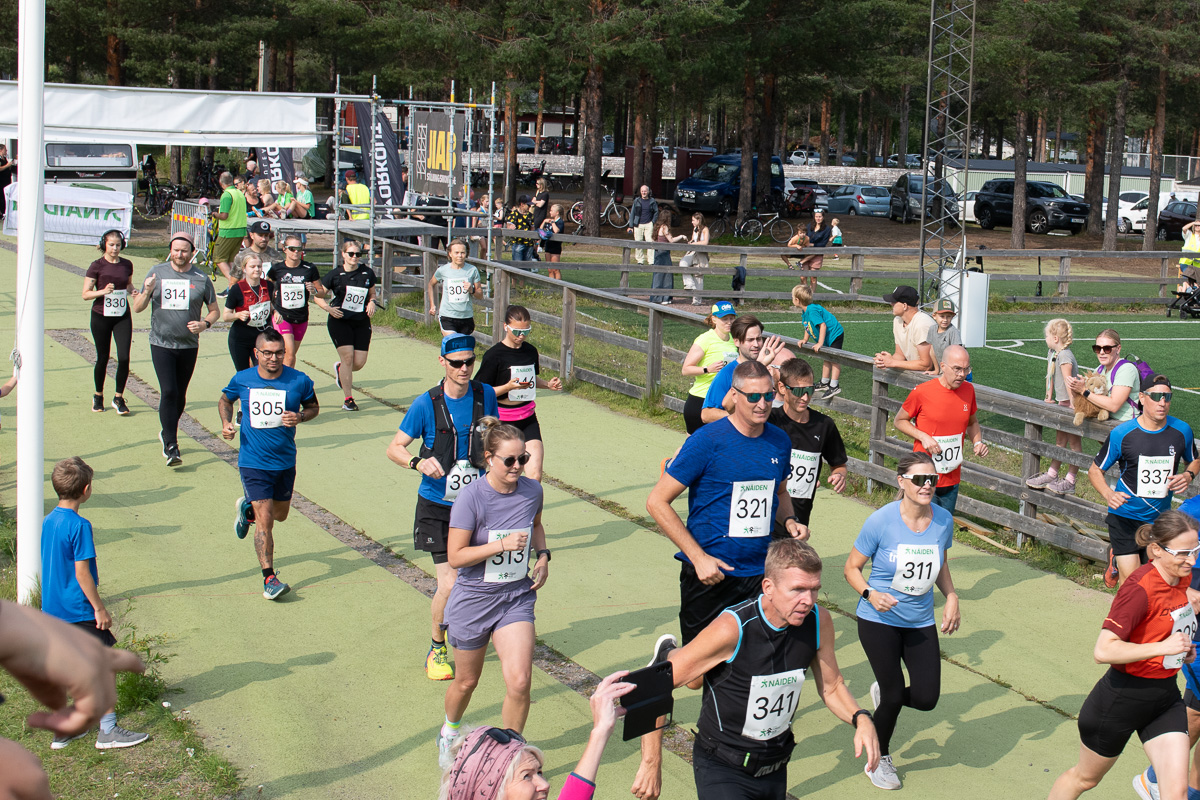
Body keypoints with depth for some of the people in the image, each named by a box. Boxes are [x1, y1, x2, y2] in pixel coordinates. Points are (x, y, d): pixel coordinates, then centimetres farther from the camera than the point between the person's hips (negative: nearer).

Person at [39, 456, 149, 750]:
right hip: (79, 612, -8)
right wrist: (100, 608, -12)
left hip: (52, 611, 8)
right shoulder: (79, 525, -19)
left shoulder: (47, 522, 7)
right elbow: (82, 573, -19)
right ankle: (108, 731, 3)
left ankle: (63, 729, 21)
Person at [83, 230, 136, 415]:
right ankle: (98, 396, 27)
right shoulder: (96, 266, -6)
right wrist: (103, 291, -23)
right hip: (101, 317, -2)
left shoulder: (127, 265, 4)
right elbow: (86, 294, -6)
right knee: (103, 358, 7)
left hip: (122, 316, 2)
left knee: (124, 358, -8)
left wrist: (132, 291, 0)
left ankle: (119, 398, 7)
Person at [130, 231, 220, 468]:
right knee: (168, 392, -14)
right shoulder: (157, 272, 0)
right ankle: (171, 446, -11)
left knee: (180, 395, 12)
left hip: (189, 345, 2)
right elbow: (137, 308, 3)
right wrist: (147, 291, -17)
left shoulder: (201, 279, 1)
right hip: (161, 344, -2)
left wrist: (205, 323, -11)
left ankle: (167, 433, 35)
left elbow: (215, 310, 10)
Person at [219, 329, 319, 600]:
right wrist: (226, 423, -5)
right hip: (253, 463, -3)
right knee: (265, 521, -11)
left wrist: (300, 417, -14)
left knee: (280, 514, 22)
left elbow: (313, 407, 7)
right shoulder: (241, 380, -6)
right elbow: (225, 400, 14)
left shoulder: (299, 381, -8)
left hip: (285, 462, 3)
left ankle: (248, 508, 54)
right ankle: (269, 578, -4)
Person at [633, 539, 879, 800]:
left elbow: (831, 687, 7)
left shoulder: (819, 622, -10)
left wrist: (860, 719, -13)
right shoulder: (732, 629, -25)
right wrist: (651, 765, -19)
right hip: (723, 769, -5)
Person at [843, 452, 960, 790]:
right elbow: (852, 567, -7)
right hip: (880, 621, -4)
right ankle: (878, 759, 27)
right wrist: (870, 594, -24)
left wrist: (951, 598, 0)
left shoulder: (943, 520, -5)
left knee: (926, 698, -1)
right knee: (894, 697, -1)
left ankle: (883, 692, 35)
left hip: (921, 623, 4)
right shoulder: (881, 521, -17)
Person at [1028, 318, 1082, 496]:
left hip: (1072, 403, -10)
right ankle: (1052, 474, 24)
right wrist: (1049, 397, 17)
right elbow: (1050, 375, 15)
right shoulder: (1052, 353, 7)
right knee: (1060, 440, 16)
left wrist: (1073, 404, -26)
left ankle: (1069, 482, 1)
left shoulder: (1064, 356, -22)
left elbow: (1068, 381, -25)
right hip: (1062, 402, 10)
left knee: (1074, 442, -1)